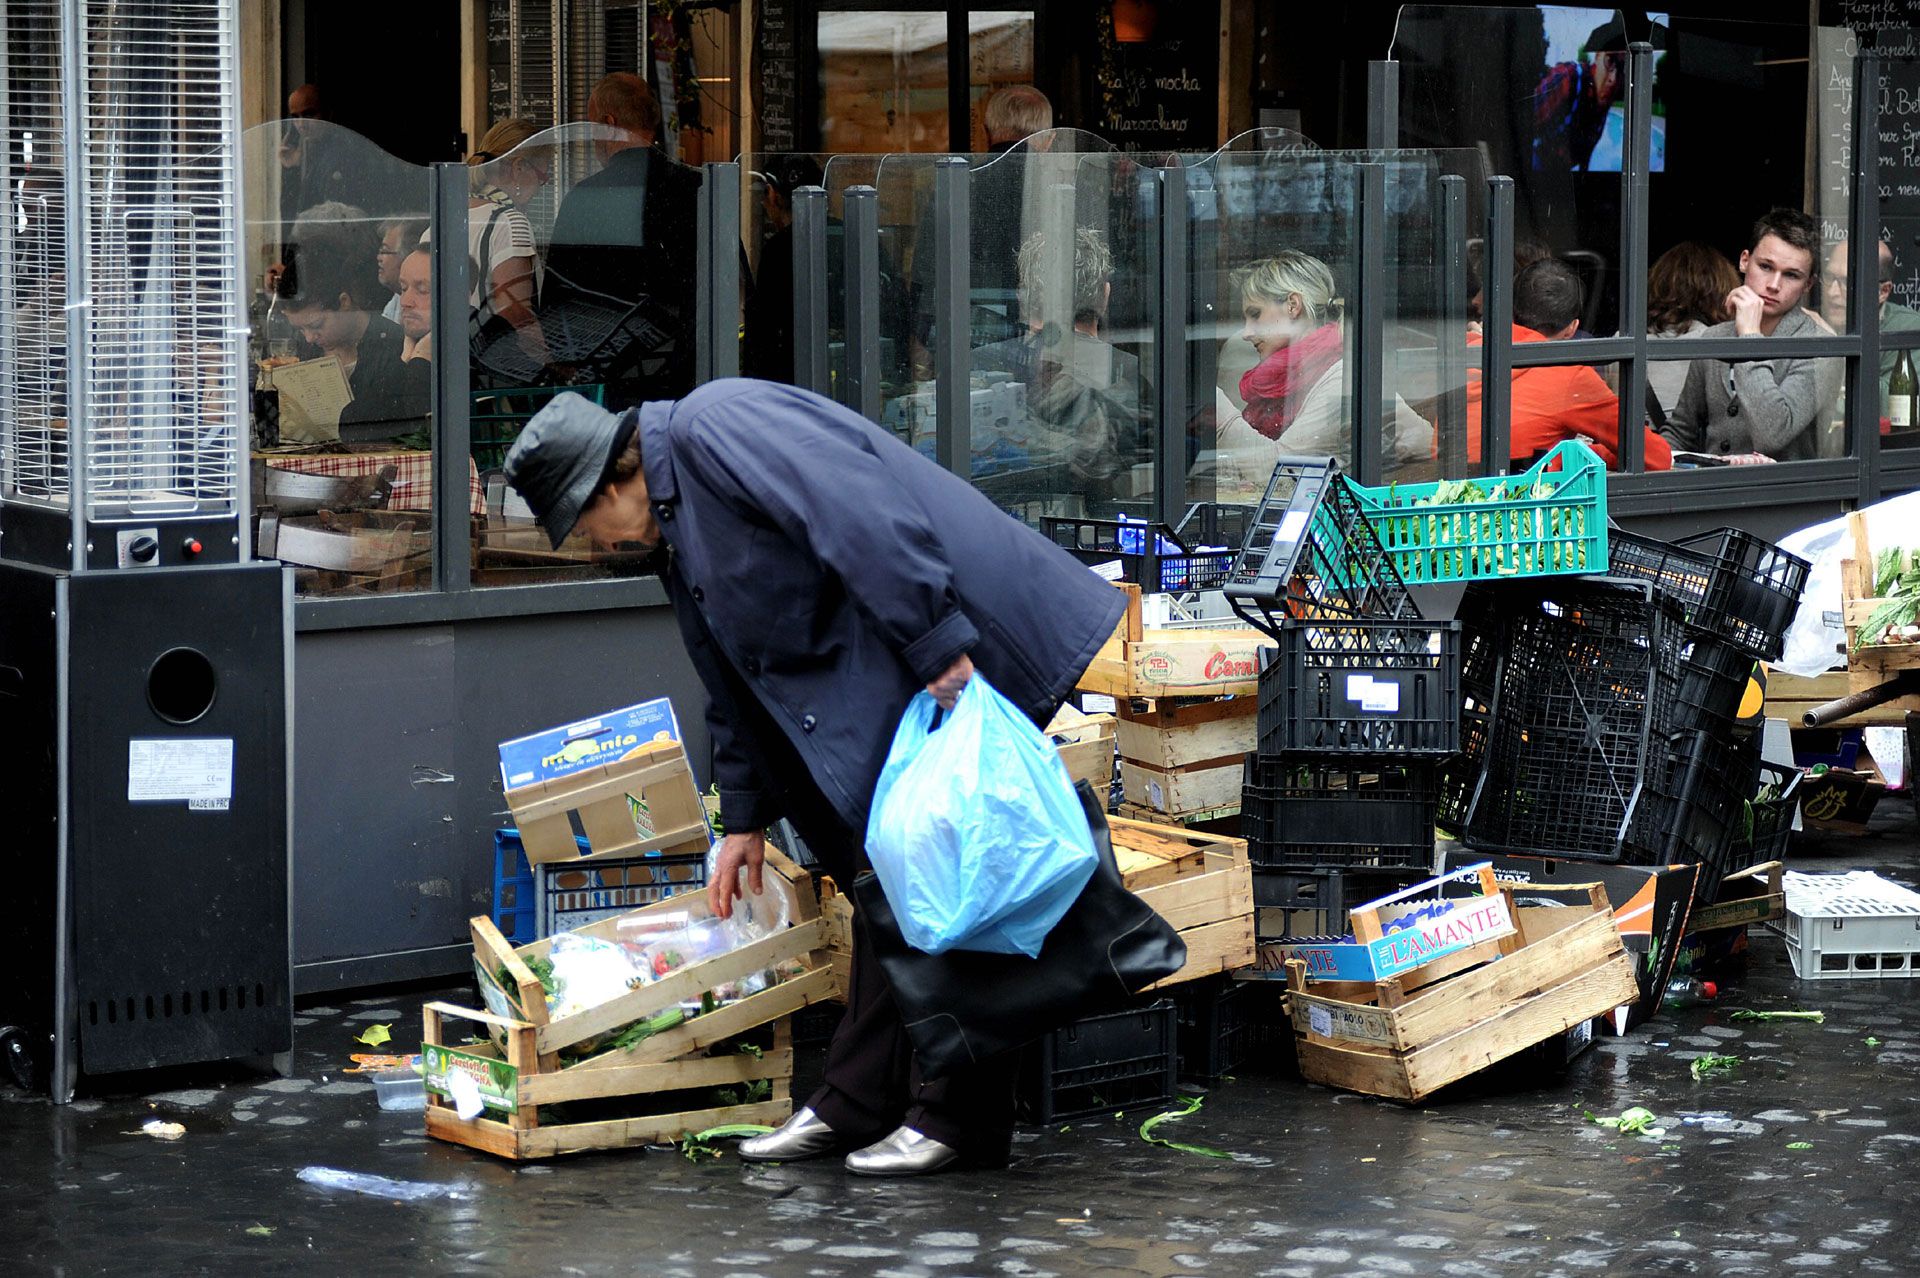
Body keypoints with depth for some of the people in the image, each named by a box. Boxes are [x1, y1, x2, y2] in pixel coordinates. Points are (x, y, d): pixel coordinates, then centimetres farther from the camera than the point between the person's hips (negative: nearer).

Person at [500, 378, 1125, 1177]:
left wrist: (938, 649, -27)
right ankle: (858, 1104, 20)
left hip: (959, 664, -11)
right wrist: (746, 817, 31)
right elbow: (734, 681, 29)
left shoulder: (713, 429, -13)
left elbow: (867, 518, -25)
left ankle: (958, 1114, -2)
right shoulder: (676, 530, 20)